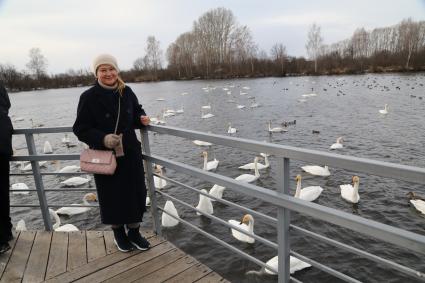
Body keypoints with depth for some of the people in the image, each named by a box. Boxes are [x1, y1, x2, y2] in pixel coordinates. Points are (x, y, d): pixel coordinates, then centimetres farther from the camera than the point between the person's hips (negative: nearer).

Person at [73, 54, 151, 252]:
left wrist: (142, 119, -5)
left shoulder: (127, 92, 1)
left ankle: (134, 231, 30)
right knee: (112, 196, 9)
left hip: (131, 153, 3)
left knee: (136, 192, 9)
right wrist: (102, 138, -24)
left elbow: (136, 111, 18)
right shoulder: (89, 97, -9)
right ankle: (118, 233, 33)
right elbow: (80, 128, -8)